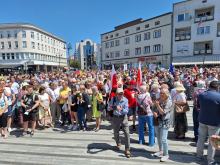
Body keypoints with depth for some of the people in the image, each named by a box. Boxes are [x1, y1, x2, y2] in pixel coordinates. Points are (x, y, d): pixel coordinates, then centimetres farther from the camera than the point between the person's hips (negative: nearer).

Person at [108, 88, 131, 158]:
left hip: (124, 118, -1)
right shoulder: (113, 99, -8)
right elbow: (109, 108, -3)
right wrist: (110, 108, -27)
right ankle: (118, 143, 46)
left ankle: (127, 149, 6)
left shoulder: (125, 100, -13)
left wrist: (121, 109, -38)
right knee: (116, 133, 16)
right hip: (115, 118, 2)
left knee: (127, 133, -7)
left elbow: (126, 111, -17)